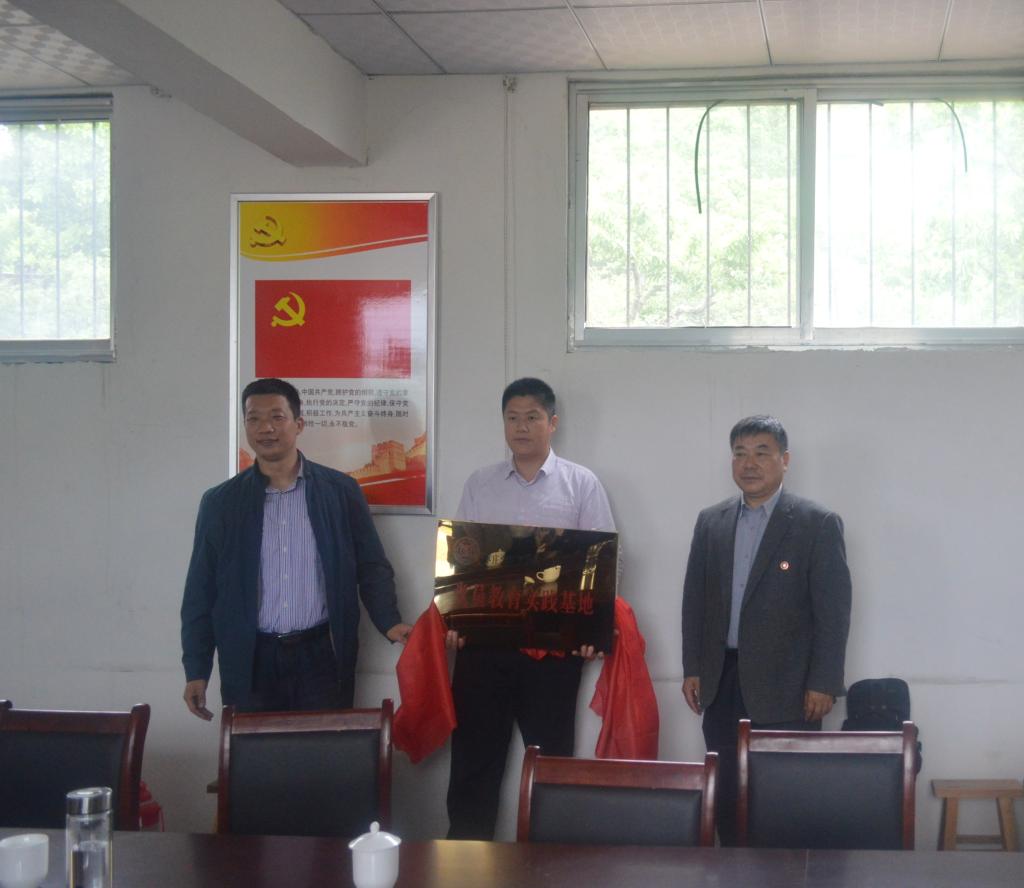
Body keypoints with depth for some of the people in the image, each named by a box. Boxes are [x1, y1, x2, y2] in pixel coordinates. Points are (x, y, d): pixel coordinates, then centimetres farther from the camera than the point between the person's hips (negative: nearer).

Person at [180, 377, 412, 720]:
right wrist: (196, 670, 2)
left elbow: (372, 567, 6)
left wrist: (390, 622, -10)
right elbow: (201, 591, 6)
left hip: (321, 657, 0)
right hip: (251, 662, 1)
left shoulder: (341, 491, 2)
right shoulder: (220, 502, 4)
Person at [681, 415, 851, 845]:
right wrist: (692, 668, 8)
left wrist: (823, 684, -11)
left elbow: (833, 609, -6)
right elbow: (695, 599, 14)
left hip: (786, 687, -4)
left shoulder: (818, 523, -4)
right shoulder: (711, 522, 11)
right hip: (722, 683, 5)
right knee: (727, 797, 7)